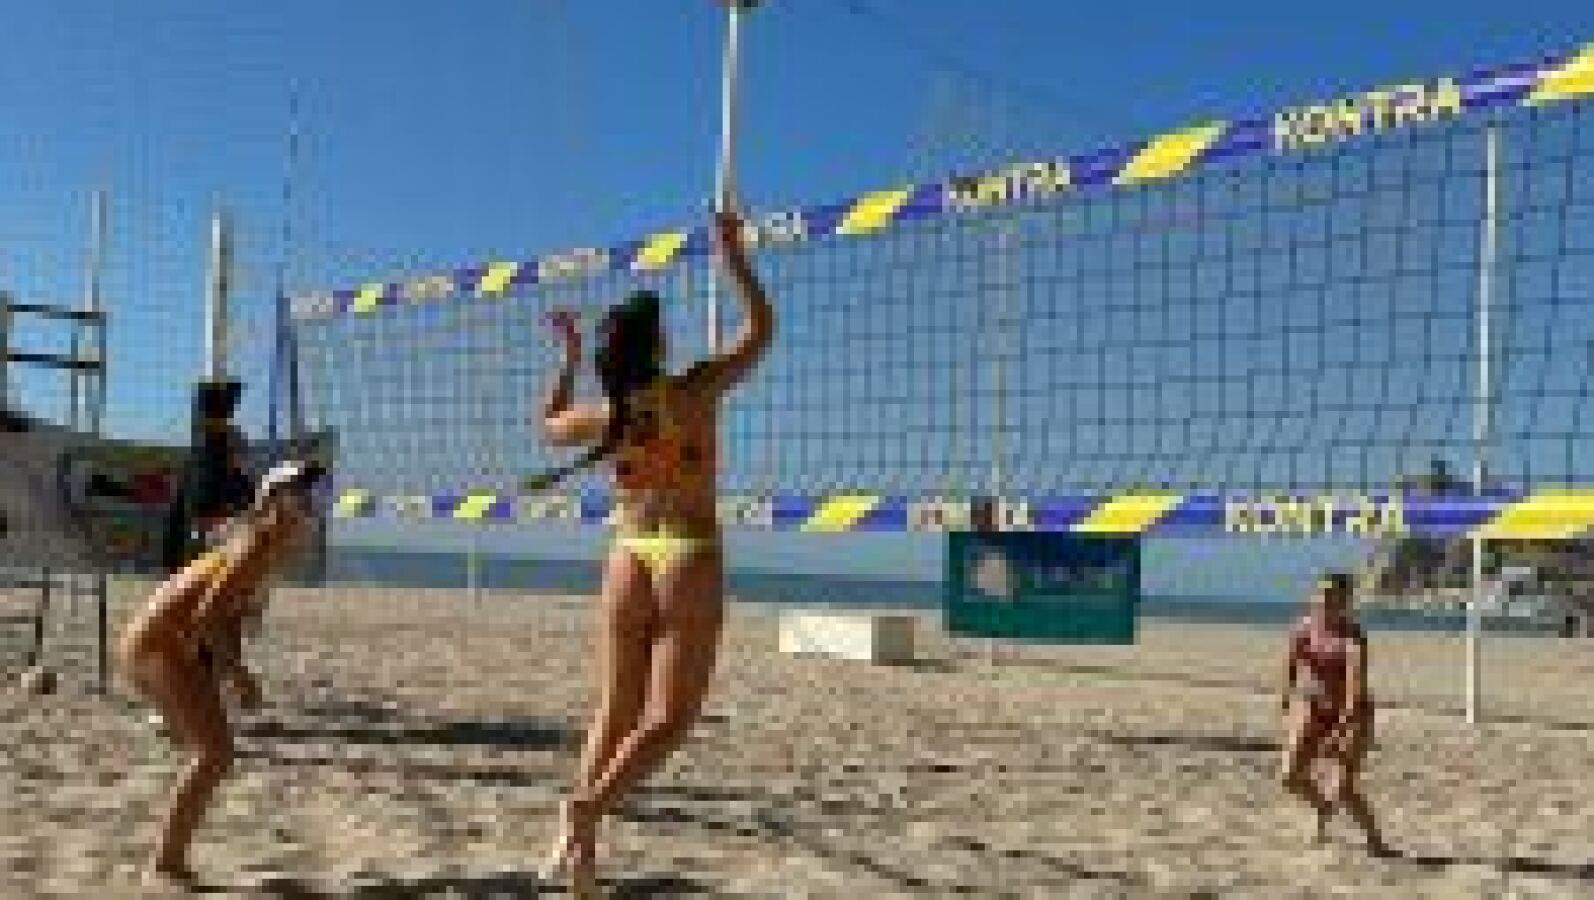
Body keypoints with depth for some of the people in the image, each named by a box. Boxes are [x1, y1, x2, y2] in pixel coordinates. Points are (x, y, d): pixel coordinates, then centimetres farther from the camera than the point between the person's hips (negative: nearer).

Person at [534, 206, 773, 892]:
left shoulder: (602, 413, 1)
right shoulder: (694, 392, -8)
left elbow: (550, 425, 25)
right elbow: (761, 329, 6)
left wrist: (568, 357, 28)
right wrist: (733, 257, 11)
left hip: (627, 560, 4)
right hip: (688, 559, -4)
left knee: (615, 713, 12)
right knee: (668, 719, 0)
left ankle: (580, 834, 7)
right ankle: (585, 810, -19)